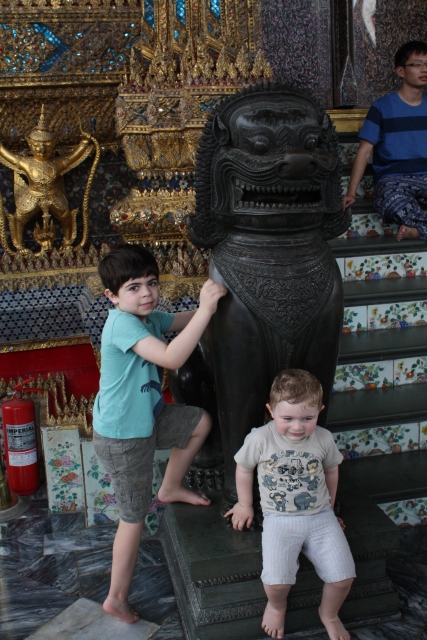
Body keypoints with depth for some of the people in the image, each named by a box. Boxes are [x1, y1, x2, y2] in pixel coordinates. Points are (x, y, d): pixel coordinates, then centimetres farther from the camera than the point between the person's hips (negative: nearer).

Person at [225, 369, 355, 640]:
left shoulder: (324, 439, -5)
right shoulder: (260, 439, -12)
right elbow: (244, 469, 6)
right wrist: (245, 505, 15)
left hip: (320, 516, 2)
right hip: (280, 520, -2)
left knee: (344, 578, -8)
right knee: (277, 581, -21)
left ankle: (329, 613, 28)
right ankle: (276, 606, 19)